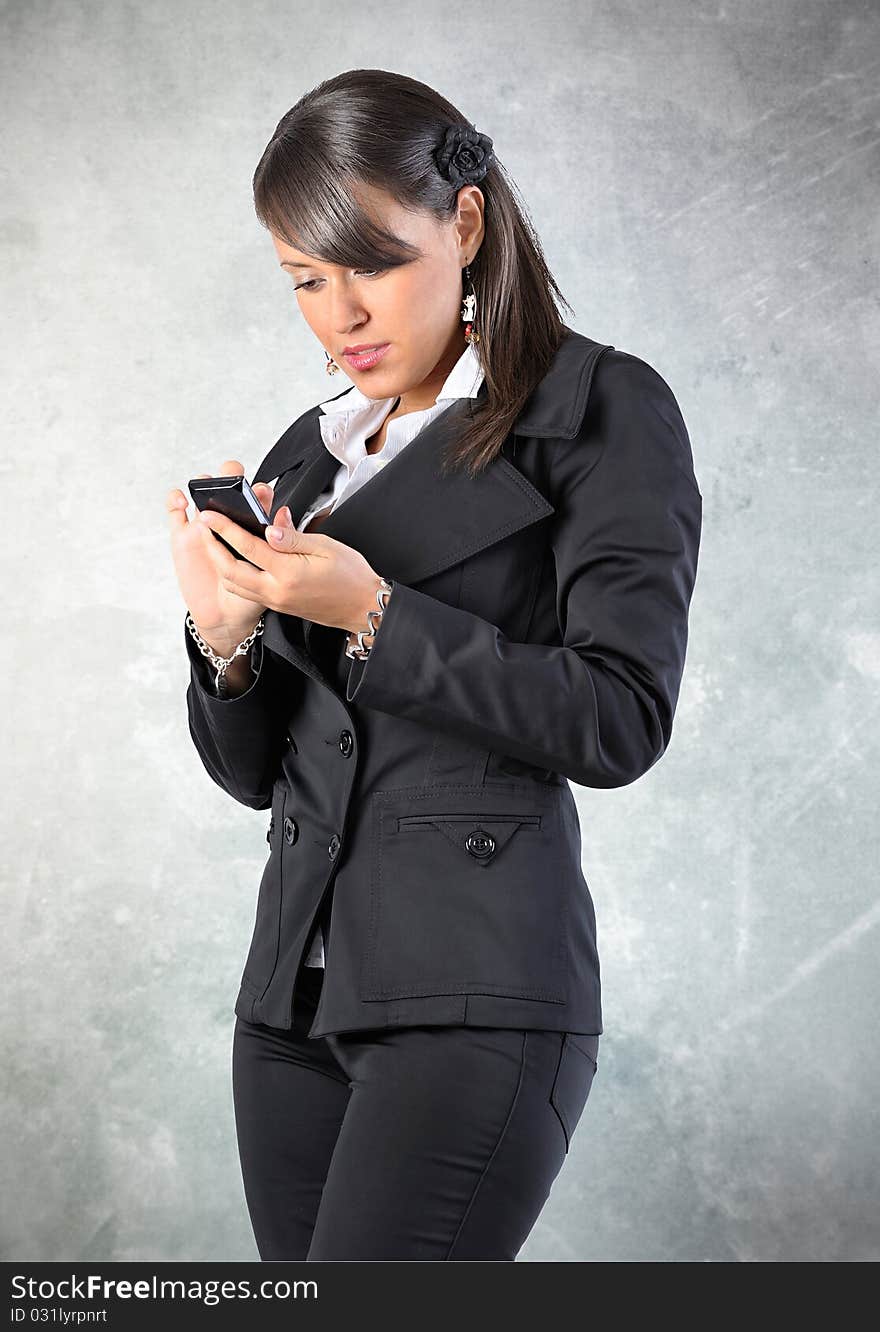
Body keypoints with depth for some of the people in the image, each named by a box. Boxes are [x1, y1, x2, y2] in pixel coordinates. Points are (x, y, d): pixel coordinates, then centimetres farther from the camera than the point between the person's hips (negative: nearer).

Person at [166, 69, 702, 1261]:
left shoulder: (599, 409, -1)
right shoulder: (306, 458, 16)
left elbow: (620, 722, -9)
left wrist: (372, 617, -16)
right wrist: (226, 638, -4)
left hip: (474, 993, -7)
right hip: (298, 984, 7)